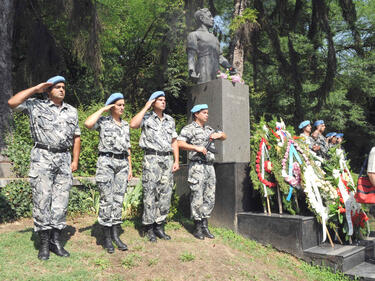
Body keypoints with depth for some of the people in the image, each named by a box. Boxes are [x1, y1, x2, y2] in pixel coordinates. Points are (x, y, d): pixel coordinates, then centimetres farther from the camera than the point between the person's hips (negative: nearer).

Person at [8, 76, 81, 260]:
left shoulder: (72, 111, 16)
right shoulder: (36, 106, 6)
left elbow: (76, 137, 18)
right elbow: (12, 103, -8)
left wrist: (75, 160, 10)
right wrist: (36, 89, -3)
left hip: (63, 159, 4)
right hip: (42, 157, -3)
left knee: (61, 201, 3)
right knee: (42, 200, -4)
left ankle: (56, 241, 12)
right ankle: (44, 243, 5)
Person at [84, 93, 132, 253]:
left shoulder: (125, 125, 17)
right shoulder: (103, 121, 2)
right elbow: (88, 124, -21)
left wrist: (130, 167, 14)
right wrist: (102, 109, -9)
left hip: (122, 164, 5)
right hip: (106, 162, -5)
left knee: (118, 200, 6)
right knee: (107, 199, -5)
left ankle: (116, 235, 13)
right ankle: (107, 238, 4)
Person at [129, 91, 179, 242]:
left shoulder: (170, 120, 18)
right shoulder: (147, 117, 4)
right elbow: (133, 124, -18)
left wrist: (176, 161, 9)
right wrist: (145, 108, -9)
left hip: (167, 159, 5)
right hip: (152, 158, -5)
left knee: (165, 194, 5)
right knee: (150, 193, -5)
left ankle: (160, 226, 14)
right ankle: (149, 228, 4)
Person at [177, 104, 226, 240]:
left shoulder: (209, 129, 20)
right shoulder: (189, 128, -3)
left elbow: (224, 136, 28)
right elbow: (179, 143, -16)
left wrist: (219, 134, 6)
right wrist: (197, 148, -20)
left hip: (210, 166, 7)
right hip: (197, 166, -7)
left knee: (210, 198, 8)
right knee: (197, 198, -3)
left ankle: (205, 226, 18)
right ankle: (198, 228, 8)